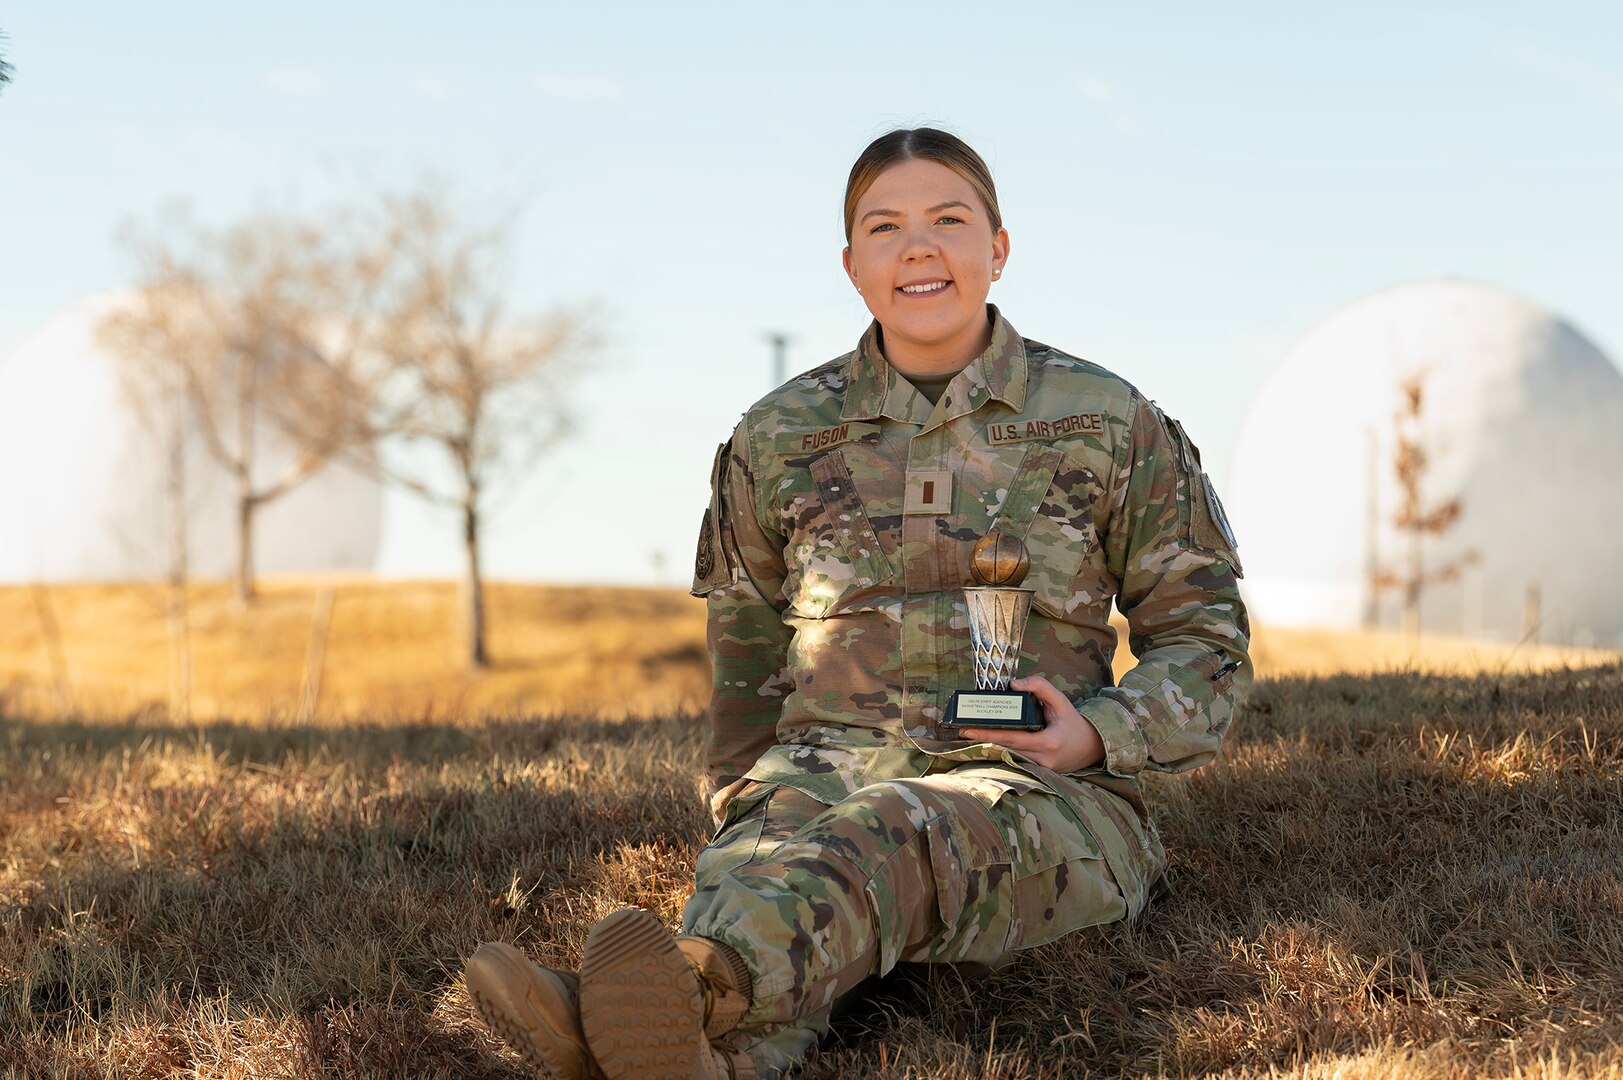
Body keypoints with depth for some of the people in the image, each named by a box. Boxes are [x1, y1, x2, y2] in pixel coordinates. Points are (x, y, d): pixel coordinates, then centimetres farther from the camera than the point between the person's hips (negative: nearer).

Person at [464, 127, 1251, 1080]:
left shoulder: (1111, 424, 9)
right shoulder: (781, 438, 15)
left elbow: (1206, 642, 13)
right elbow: (748, 655, 27)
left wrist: (1097, 737, -6)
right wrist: (749, 805, 15)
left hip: (1035, 792, -2)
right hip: (827, 764, 2)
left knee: (894, 835, -40)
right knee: (757, 866, -37)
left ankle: (698, 985, -71)